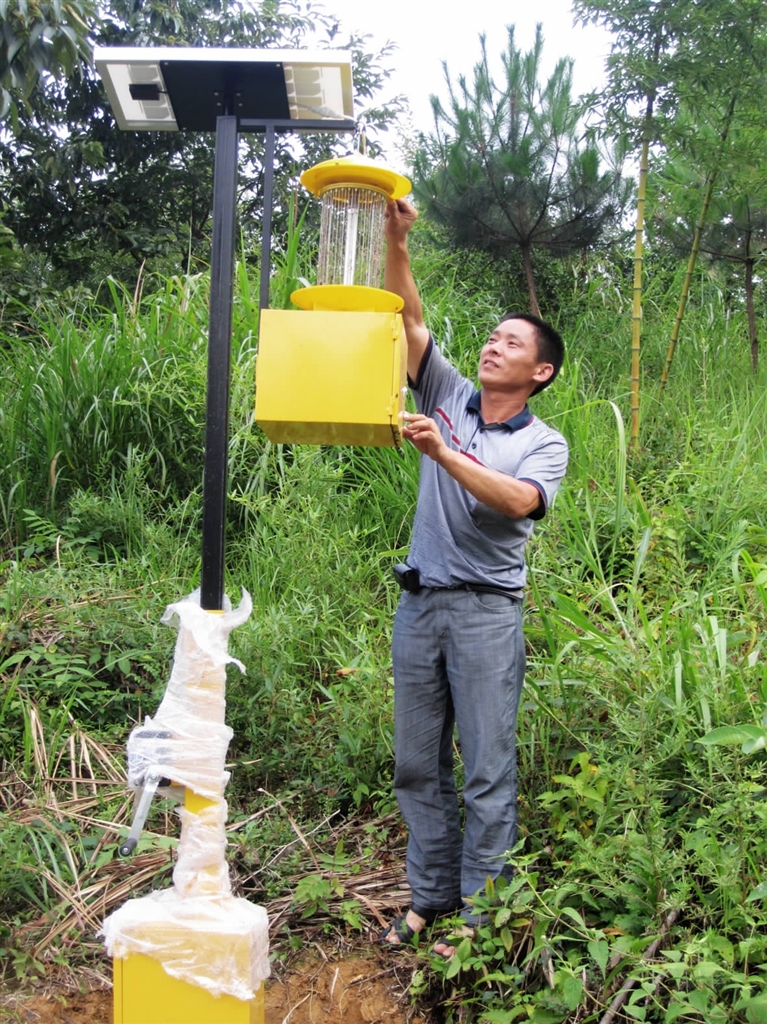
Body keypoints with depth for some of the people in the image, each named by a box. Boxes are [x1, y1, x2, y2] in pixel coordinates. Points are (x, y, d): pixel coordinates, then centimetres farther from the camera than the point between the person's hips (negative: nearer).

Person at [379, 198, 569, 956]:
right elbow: (407, 318, 1)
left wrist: (443, 453, -26)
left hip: (486, 609, -4)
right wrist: (394, 242, -10)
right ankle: (430, 895, 24)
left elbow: (517, 500, -21)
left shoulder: (544, 443, 1)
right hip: (419, 602, 4)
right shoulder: (449, 397, 10)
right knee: (416, 764, 10)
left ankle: (479, 910, 12)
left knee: (487, 770, 0)